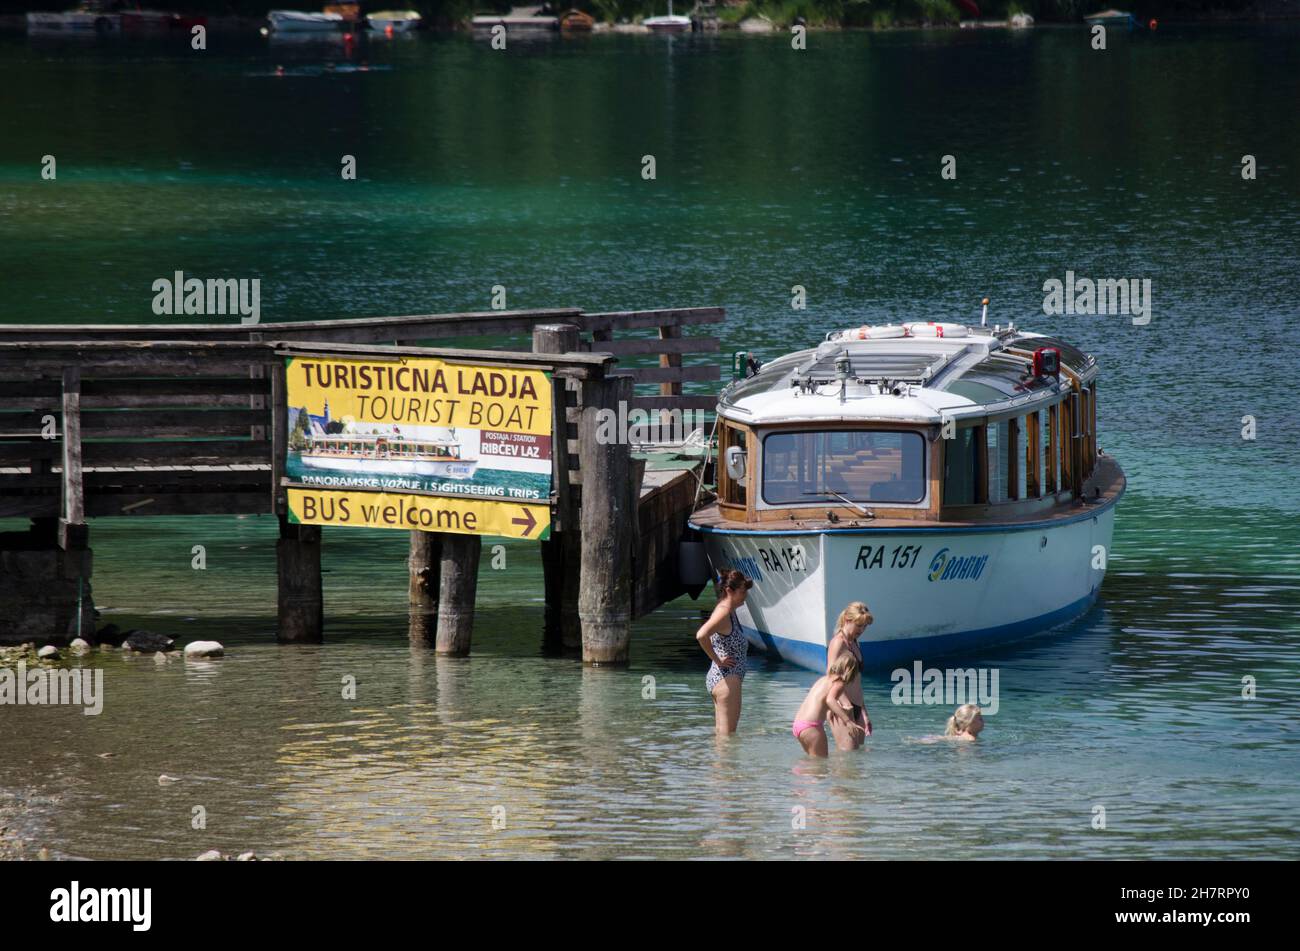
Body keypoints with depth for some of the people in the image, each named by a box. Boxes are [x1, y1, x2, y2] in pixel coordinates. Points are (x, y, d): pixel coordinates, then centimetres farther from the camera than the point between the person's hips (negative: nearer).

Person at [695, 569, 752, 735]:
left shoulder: (729, 611, 13)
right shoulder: (724, 612, -17)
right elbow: (701, 635, -33)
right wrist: (718, 660, -20)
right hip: (726, 678, -10)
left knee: (721, 732, 15)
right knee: (727, 734, -8)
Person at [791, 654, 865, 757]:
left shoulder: (823, 679, 21)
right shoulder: (839, 683, -5)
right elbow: (830, 700, -26)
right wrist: (848, 721, -33)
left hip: (797, 725, 9)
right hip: (811, 725, -9)